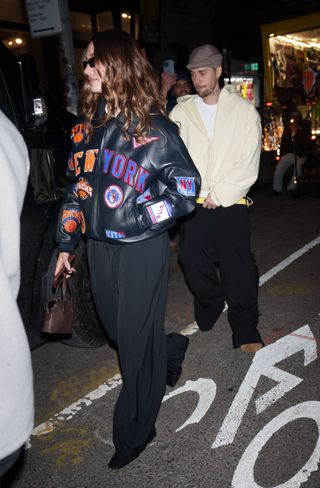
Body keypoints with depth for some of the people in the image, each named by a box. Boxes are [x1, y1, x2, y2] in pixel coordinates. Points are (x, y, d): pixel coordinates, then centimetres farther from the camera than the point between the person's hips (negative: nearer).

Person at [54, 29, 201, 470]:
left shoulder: (153, 127, -9)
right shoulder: (88, 125, 8)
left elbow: (186, 187, -8)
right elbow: (77, 184, 12)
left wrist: (139, 219, -16)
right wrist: (66, 242, 12)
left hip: (142, 249, -6)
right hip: (99, 247, 6)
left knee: (137, 345, 6)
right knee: (116, 330, 19)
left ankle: (133, 435, 28)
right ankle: (171, 350, 51)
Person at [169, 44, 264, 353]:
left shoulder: (244, 111, 2)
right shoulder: (181, 112, 8)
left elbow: (249, 164, -3)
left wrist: (219, 194, -9)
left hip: (230, 204, -2)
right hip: (193, 206, 3)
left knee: (238, 269, -1)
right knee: (194, 263, 9)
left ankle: (245, 331, 14)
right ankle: (210, 308, 36)